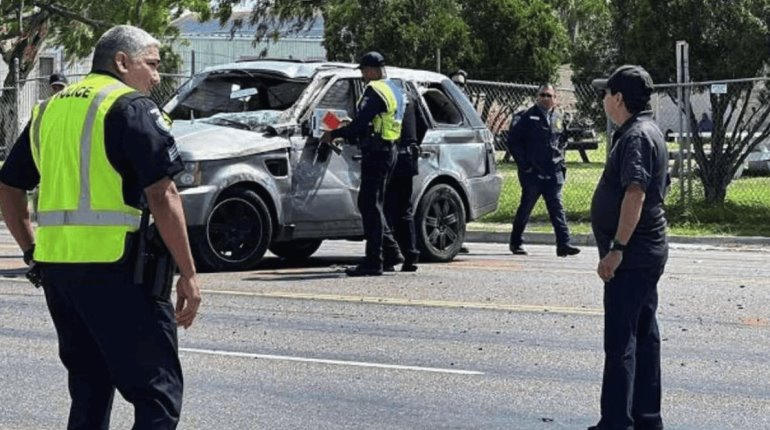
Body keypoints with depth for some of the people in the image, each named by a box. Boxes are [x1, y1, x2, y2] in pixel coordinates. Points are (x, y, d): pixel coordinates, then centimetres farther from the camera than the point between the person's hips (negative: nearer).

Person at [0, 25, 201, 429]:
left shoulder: (49, 109, 17)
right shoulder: (132, 107, -6)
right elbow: (162, 196, -13)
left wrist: (33, 250, 21)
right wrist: (188, 274, -9)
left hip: (55, 264, 7)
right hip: (115, 265, -7)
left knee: (90, 390, 17)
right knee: (158, 394, -2)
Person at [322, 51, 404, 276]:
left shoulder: (375, 91, -14)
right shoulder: (394, 90, 17)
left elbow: (361, 123, -20)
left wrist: (334, 134, -9)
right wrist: (348, 131, 22)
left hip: (376, 154, -10)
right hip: (388, 150, 10)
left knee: (370, 206, -7)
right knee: (372, 205, 17)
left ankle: (373, 261, -7)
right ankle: (391, 251, 18)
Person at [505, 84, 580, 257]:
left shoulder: (557, 119, 13)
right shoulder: (528, 117, -4)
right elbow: (513, 141, -4)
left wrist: (561, 162, 13)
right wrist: (524, 164, -8)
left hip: (553, 173, 4)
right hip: (532, 172, -4)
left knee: (557, 208, -3)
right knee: (525, 208, 5)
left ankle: (563, 244, -9)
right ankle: (515, 242, 20)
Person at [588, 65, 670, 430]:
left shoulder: (636, 136, -16)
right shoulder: (650, 132, 17)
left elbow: (635, 194, -26)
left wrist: (617, 249, -27)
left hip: (632, 254, -11)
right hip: (648, 251, 11)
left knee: (620, 341, -10)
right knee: (644, 335, 15)